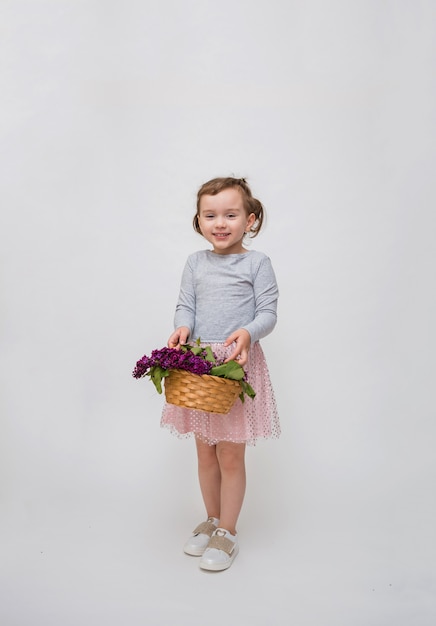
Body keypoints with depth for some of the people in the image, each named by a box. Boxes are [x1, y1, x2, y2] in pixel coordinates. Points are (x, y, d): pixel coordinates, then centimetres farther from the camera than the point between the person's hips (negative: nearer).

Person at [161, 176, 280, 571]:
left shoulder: (257, 263, -3)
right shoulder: (195, 263, 8)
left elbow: (268, 312, -6)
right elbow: (185, 305, 7)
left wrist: (248, 332, -25)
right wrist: (183, 327, -14)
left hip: (239, 362, -4)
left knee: (231, 453, 3)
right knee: (205, 451, 15)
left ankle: (227, 534, 22)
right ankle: (212, 520, 36)